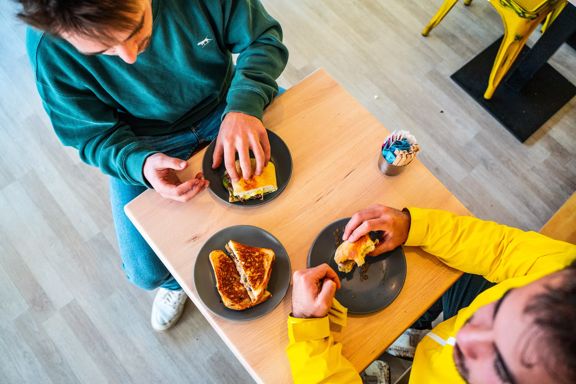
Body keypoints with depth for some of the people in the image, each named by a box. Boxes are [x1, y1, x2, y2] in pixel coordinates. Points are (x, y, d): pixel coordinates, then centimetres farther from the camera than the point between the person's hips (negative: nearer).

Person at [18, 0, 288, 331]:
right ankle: (176, 280, 32)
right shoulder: (49, 47, -26)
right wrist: (140, 164, -36)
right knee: (147, 271, -9)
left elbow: (263, 38, -15)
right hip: (144, 145, -1)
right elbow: (94, 135, -13)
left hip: (226, 106, 2)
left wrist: (245, 105, -35)